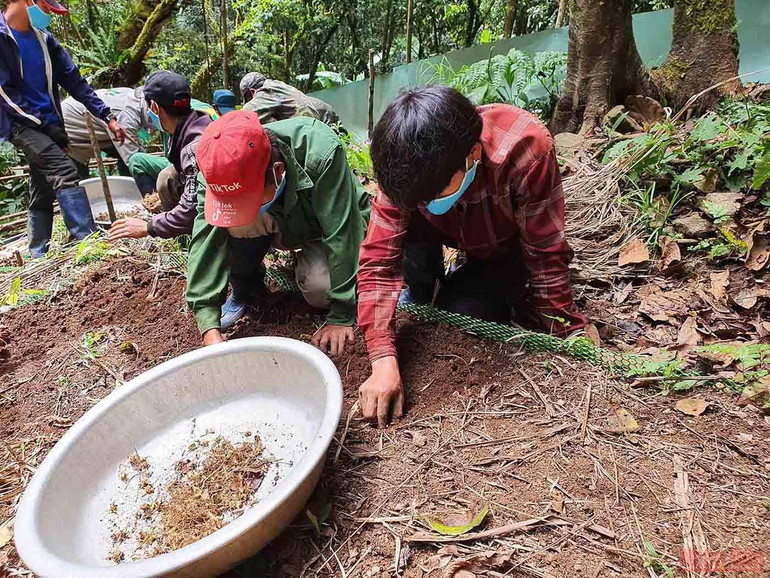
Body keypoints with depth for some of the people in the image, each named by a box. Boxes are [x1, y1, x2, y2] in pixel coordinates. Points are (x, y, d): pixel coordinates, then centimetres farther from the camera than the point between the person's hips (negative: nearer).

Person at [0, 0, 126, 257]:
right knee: (66, 171, -25)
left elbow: (75, 81, 8)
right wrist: (44, 123, -15)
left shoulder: (44, 39, 11)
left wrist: (107, 117, 0)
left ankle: (38, 258, 18)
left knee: (42, 195, 9)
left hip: (49, 125, 6)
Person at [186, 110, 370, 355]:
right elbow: (205, 243, -32)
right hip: (280, 227, 3)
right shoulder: (217, 173, -28)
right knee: (238, 223, -29)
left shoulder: (321, 154, -40)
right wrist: (211, 330, -40)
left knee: (319, 289, -31)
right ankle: (245, 288, -1)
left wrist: (341, 317, -33)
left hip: (325, 227, -3)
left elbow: (343, 236, -36)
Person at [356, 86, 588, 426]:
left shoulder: (525, 148, -39)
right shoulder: (405, 167, -30)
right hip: (457, 232, 2)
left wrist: (567, 334, -23)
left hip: (508, 247, -1)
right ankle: (419, 299, 0)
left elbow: (546, 255, -29)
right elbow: (378, 260, -33)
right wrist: (384, 365, -41)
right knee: (408, 224, -30)